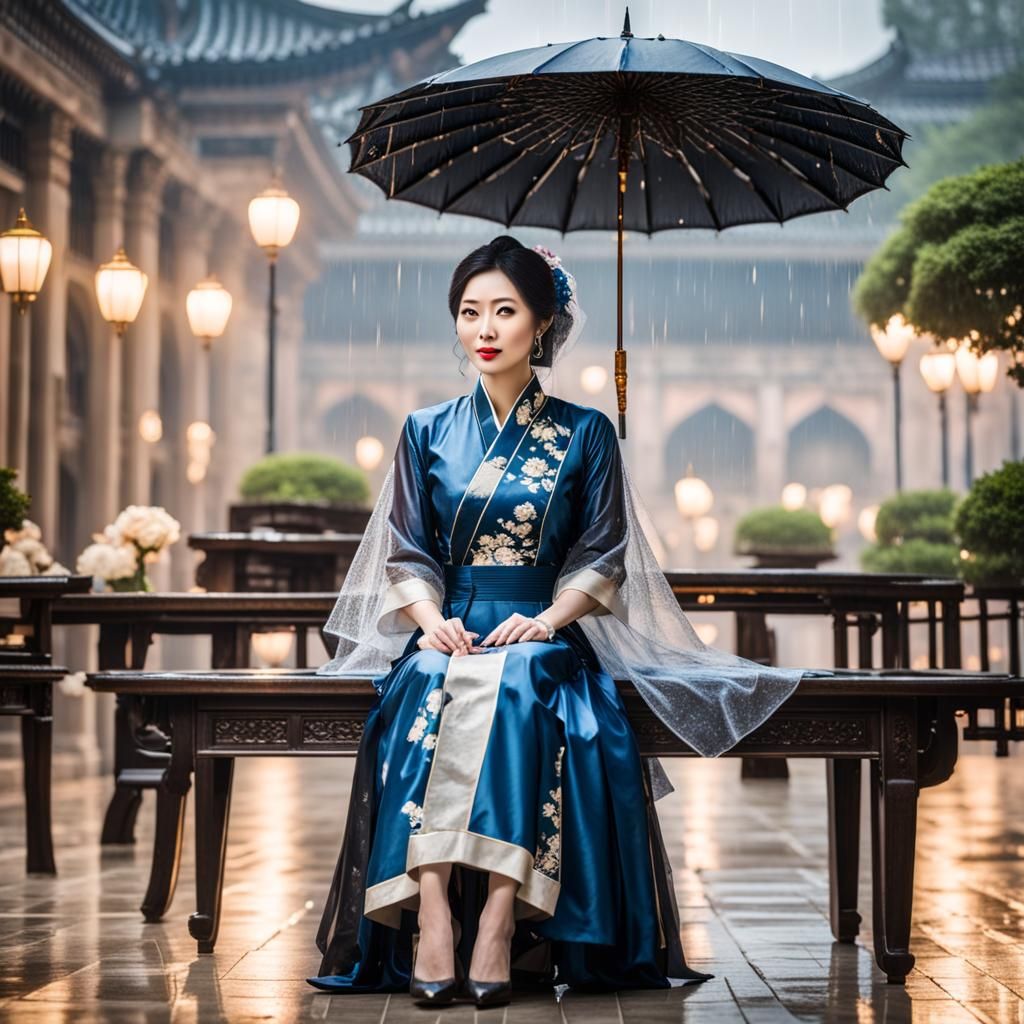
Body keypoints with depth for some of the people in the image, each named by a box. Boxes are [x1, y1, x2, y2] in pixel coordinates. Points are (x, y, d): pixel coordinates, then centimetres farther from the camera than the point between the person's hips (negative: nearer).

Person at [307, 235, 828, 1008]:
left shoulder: (585, 433, 9)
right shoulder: (427, 431, 14)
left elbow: (602, 560, 5)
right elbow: (406, 554, 9)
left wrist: (547, 619, -13)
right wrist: (430, 619, -11)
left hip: (541, 638, -1)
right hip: (446, 634, 1)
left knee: (512, 692, -36)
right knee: (429, 691, -33)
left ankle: (502, 924, -40)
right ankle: (430, 921, -41)